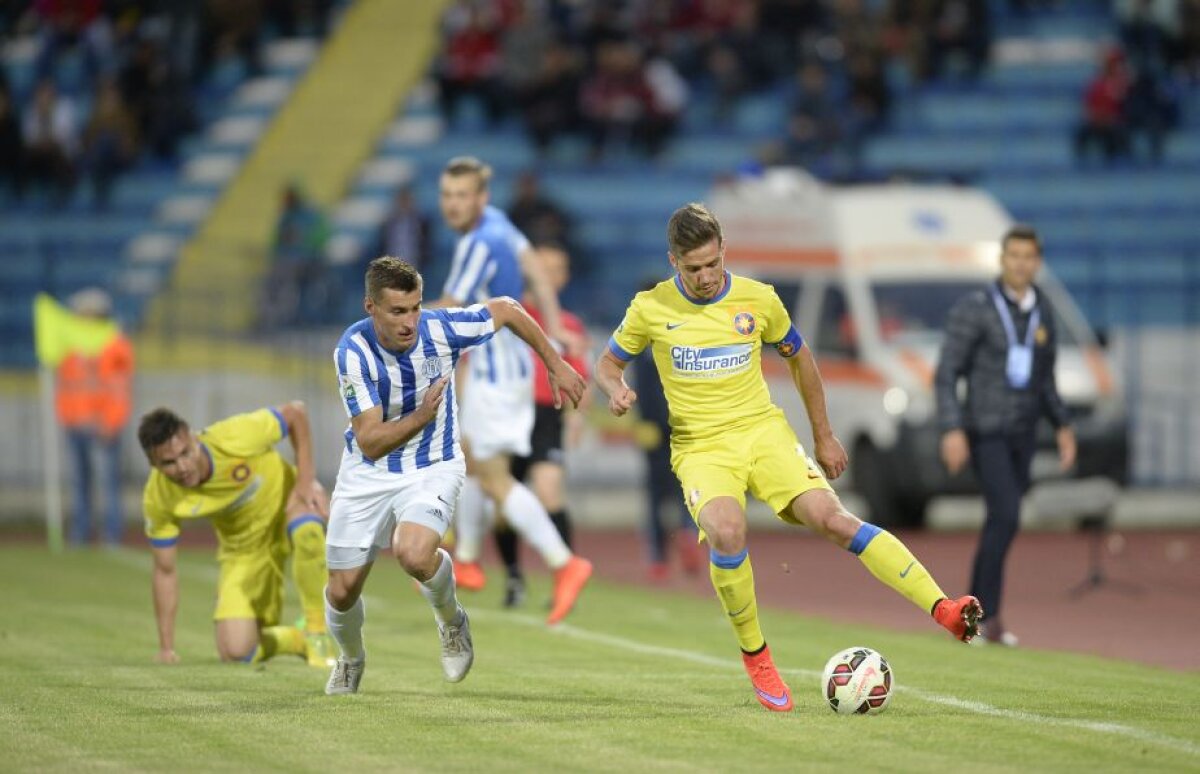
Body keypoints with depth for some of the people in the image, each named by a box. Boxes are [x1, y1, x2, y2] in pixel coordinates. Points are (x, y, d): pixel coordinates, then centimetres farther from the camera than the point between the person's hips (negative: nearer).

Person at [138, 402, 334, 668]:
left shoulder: (235, 439, -32)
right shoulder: (158, 499, -24)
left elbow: (296, 412, -15)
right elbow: (165, 571, -10)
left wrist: (306, 479, -22)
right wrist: (166, 648, -8)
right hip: (243, 548, 2)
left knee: (306, 530, -41)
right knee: (235, 651, -14)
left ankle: (317, 636, -20)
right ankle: (296, 639, 21)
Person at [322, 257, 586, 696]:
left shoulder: (441, 329, -21)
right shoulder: (353, 351, -23)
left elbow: (506, 310, 0)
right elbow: (369, 442, -23)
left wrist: (556, 366, 6)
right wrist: (421, 416, -38)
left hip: (432, 467, -1)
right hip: (367, 475, 1)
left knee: (413, 553, -30)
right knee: (342, 591, 2)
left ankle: (451, 622, 3)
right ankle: (351, 660, 38)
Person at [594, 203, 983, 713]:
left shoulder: (758, 300, 1)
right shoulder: (651, 309, -1)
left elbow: (799, 358, 17)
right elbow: (608, 363, 14)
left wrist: (824, 437, 20)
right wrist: (617, 391, -10)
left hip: (763, 431, 1)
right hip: (700, 448, -1)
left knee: (832, 518, -21)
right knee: (727, 533, -32)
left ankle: (943, 609, -29)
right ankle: (754, 654, -11)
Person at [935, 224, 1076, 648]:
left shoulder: (1042, 312, 10)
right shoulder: (974, 308, -9)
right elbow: (946, 373, -11)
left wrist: (1063, 426, 11)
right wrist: (952, 430, -21)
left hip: (1022, 433, 6)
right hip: (984, 431, -6)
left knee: (1001, 522, 7)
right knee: (1005, 515, -20)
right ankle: (988, 613, -16)